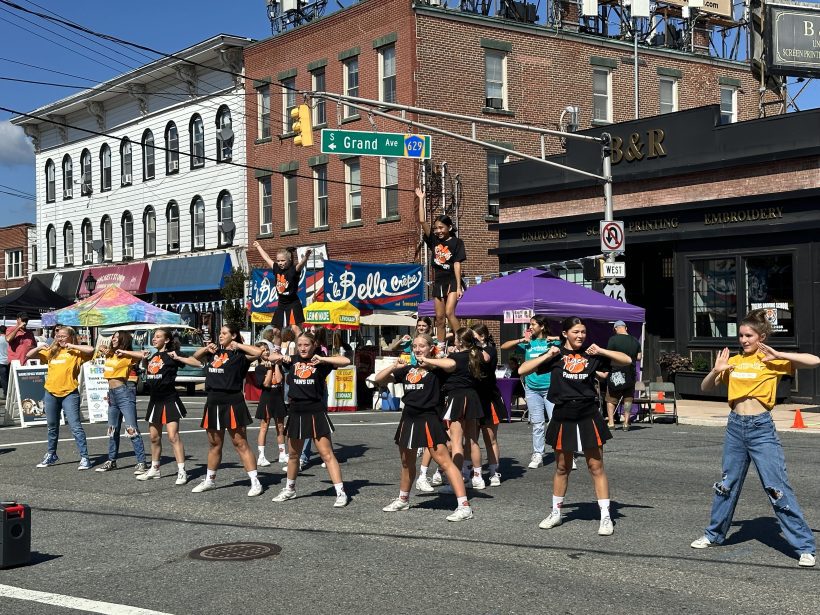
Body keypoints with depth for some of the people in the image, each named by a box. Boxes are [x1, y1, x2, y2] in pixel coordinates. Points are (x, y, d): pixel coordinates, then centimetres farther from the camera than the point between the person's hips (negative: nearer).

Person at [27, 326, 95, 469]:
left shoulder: (76, 352, -2)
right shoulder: (51, 352, 12)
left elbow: (91, 350, -22)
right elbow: (29, 355, 16)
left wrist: (72, 346, -14)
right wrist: (39, 348, -3)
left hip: (69, 394, -5)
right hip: (51, 394, 5)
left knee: (75, 426, -9)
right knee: (52, 427, 18)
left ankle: (85, 457, -7)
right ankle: (51, 455, 33)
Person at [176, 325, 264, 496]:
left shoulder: (239, 354, -5)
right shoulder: (215, 351, 13)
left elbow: (259, 352, -23)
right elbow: (195, 358, 28)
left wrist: (238, 345, -11)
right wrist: (206, 349, 8)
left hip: (232, 403, -6)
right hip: (213, 402, 6)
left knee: (240, 443, -6)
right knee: (214, 444, 17)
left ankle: (255, 482, -4)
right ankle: (210, 480, 29)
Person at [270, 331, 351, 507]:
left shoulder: (321, 362, -6)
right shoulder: (294, 360, 5)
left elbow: (346, 361, -17)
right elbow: (271, 358, 15)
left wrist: (322, 359, -25)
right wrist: (282, 357, -6)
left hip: (316, 413, -5)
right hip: (296, 413, 5)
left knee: (326, 453, -8)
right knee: (293, 454, 18)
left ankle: (341, 493, -7)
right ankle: (289, 489, 35)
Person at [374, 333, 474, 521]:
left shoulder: (434, 367, -5)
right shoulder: (407, 370, 12)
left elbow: (451, 364, -29)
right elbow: (379, 380, 14)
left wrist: (426, 360, -16)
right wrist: (394, 366, -3)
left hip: (428, 419, -7)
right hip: (409, 419, 7)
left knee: (444, 461, -14)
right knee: (407, 462, 22)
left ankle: (464, 506, -16)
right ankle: (403, 500, 42)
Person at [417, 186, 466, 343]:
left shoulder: (456, 242, -6)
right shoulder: (434, 240, 6)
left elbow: (457, 264, -11)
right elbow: (422, 221, 1)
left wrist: (458, 287, -15)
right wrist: (421, 199, 2)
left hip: (452, 281, -5)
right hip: (438, 281, 5)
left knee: (449, 313, -21)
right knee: (439, 318, 5)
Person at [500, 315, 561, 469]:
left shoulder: (552, 342, 2)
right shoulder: (527, 343, 9)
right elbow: (504, 346, 9)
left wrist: (556, 340, -13)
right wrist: (520, 340, -3)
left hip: (550, 387, -3)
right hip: (532, 388, 3)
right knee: (537, 423, 8)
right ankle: (537, 455, 15)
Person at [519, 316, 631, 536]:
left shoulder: (591, 354, 1)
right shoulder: (556, 355, 1)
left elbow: (627, 360, 2)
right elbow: (522, 370, -4)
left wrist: (601, 351, -8)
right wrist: (547, 355, -11)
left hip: (588, 417, 0)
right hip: (563, 417, 1)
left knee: (596, 467, 0)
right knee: (562, 467, 12)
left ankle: (606, 517, 5)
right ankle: (556, 513, 27)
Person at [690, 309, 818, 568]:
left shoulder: (772, 361, -5)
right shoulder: (733, 361, 9)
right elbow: (705, 388, 12)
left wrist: (778, 355, -19)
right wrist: (716, 370, -6)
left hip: (761, 428, -5)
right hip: (735, 426, 5)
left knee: (778, 488, -7)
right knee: (727, 484, 17)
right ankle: (714, 534, 33)